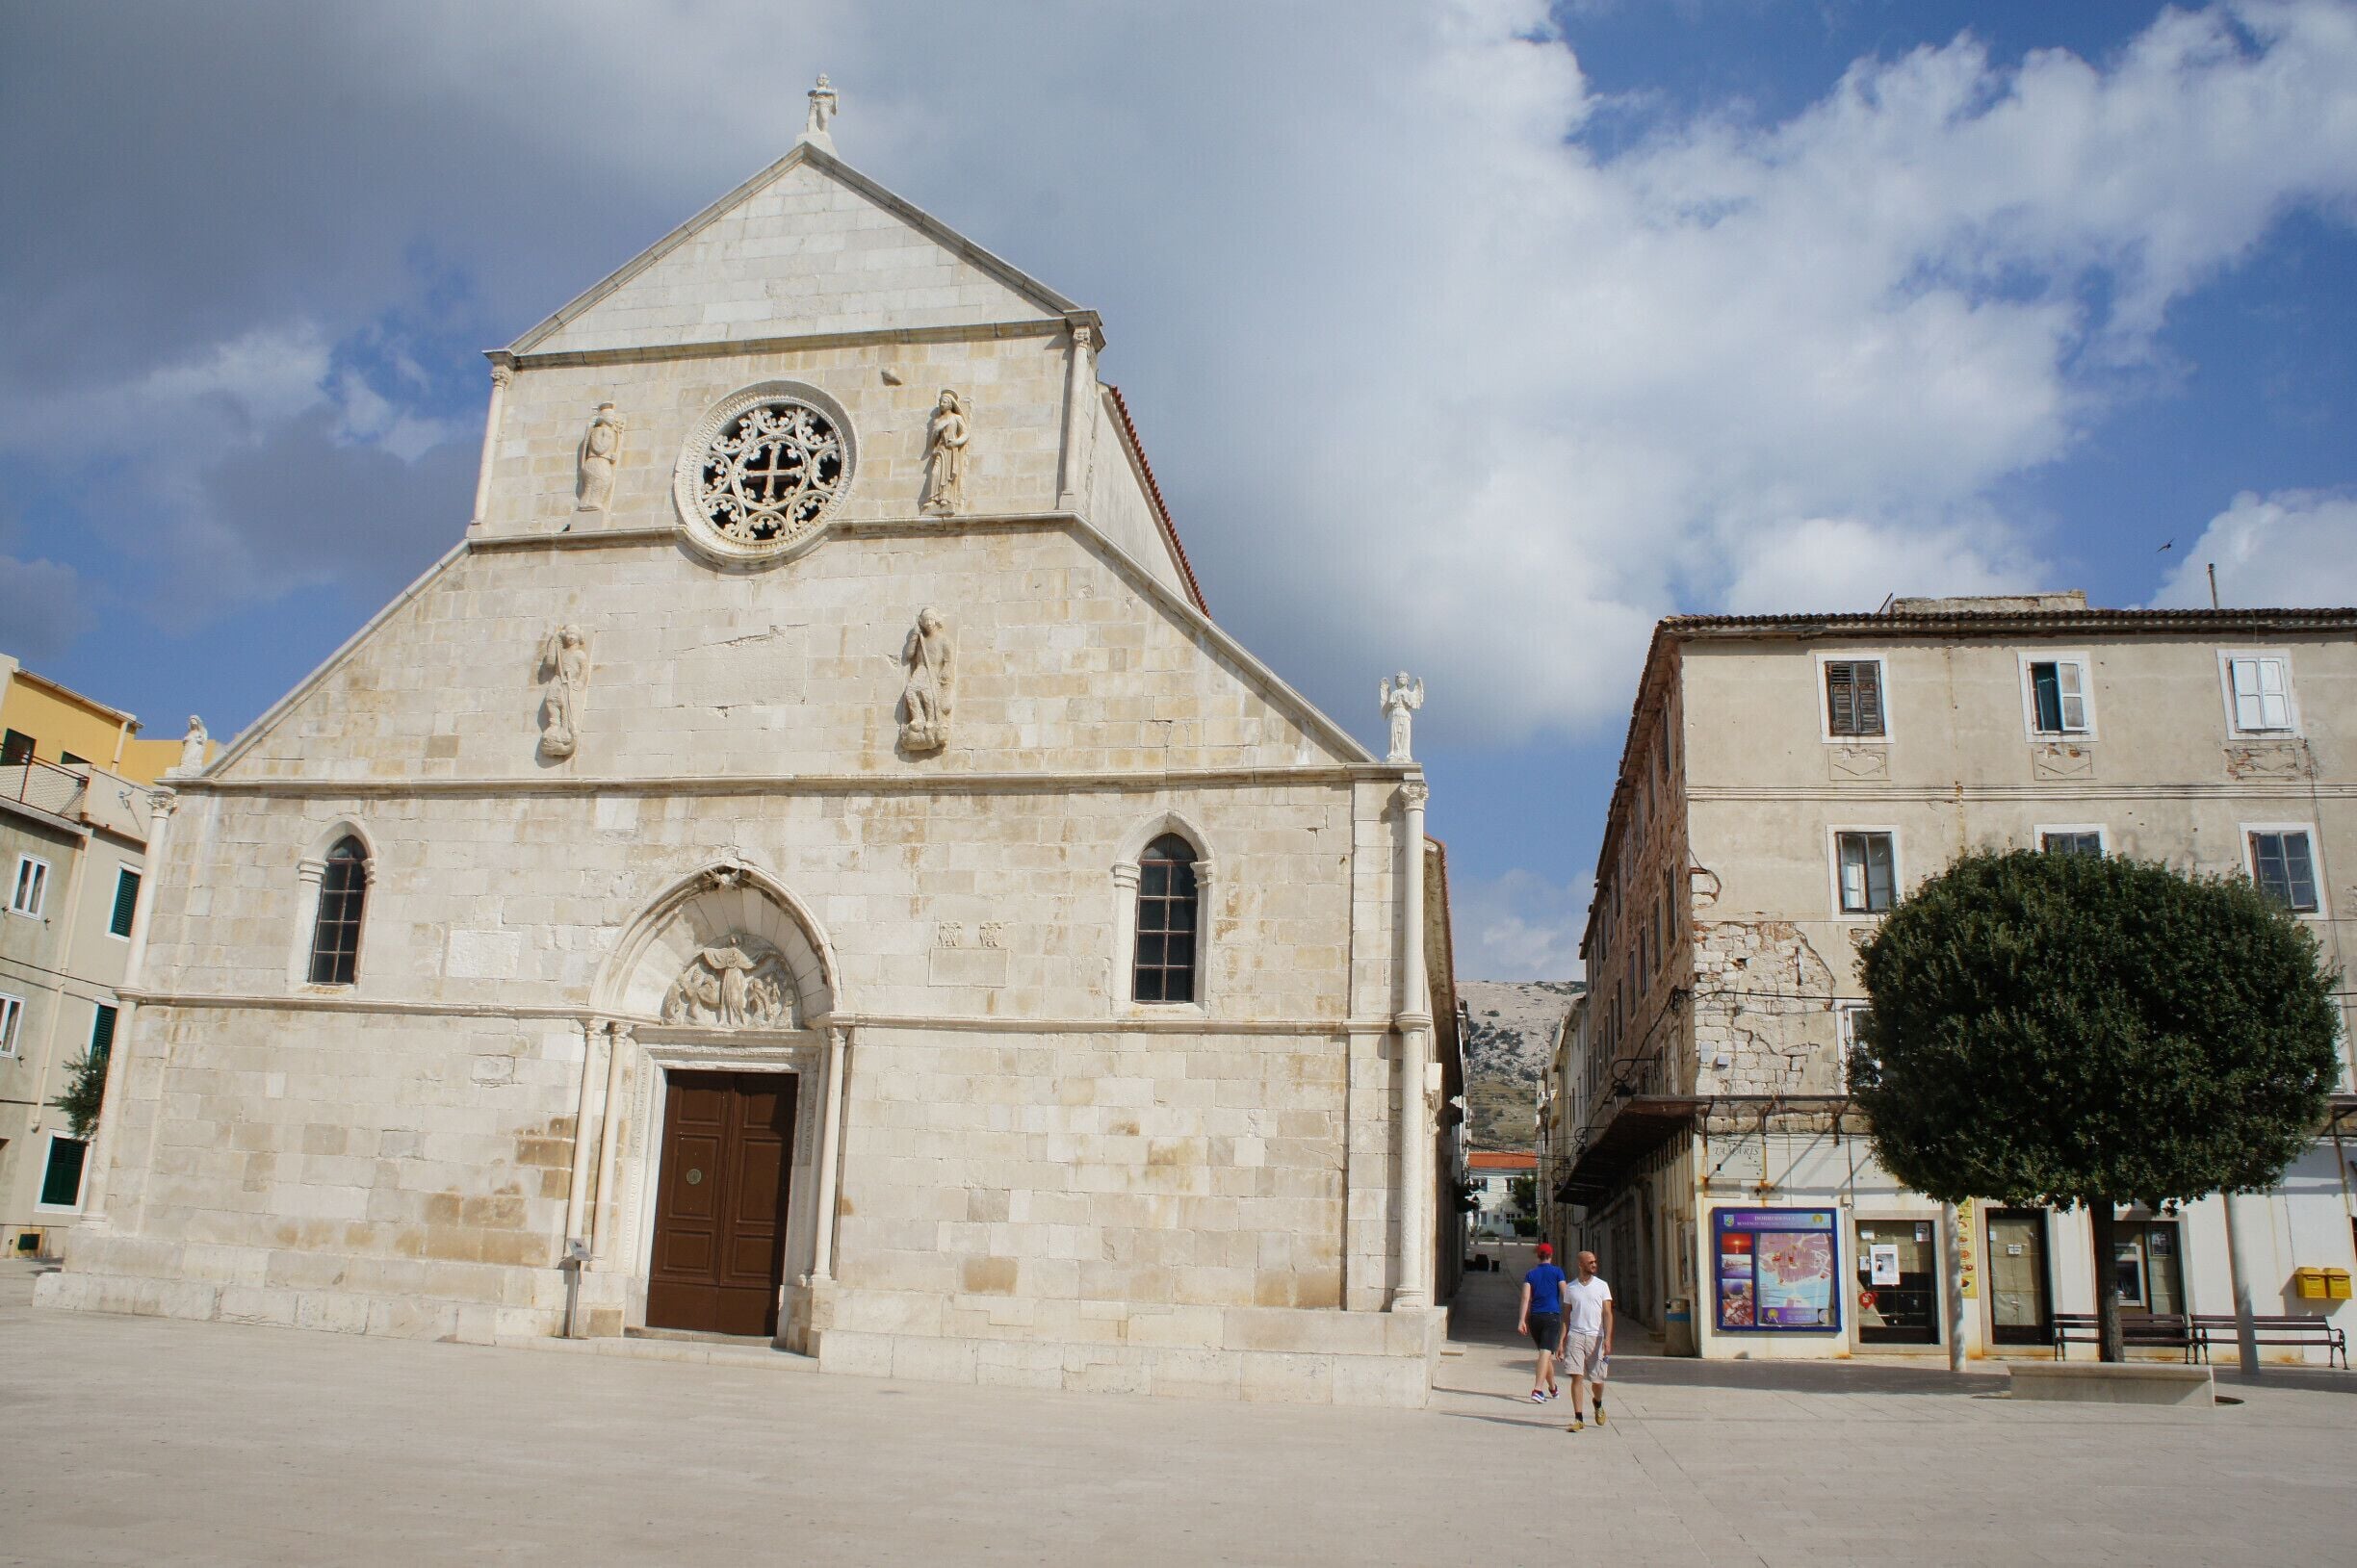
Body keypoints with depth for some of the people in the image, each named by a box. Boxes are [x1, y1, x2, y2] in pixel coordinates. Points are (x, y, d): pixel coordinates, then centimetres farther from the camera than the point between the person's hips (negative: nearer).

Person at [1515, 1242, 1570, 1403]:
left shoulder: (1530, 1274, 10)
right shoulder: (1557, 1272, 3)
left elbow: (1526, 1297, -1)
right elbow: (1565, 1295, -2)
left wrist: (1522, 1320, -6)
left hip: (1534, 1317, 4)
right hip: (1552, 1316, -4)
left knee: (1545, 1353, 20)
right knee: (1546, 1353, -13)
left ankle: (1552, 1388, 34)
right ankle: (1537, 1389, -28)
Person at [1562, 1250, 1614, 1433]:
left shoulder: (1602, 1286, 4)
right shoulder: (1570, 1288, 8)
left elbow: (1607, 1314, -1)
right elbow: (1566, 1316, 12)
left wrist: (1607, 1339, -13)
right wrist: (1562, 1341, 5)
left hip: (1596, 1337, 0)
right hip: (1575, 1336, 0)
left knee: (1597, 1379, 6)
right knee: (1577, 1376, -9)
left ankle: (1598, 1404, 38)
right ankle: (1579, 1419, -5)